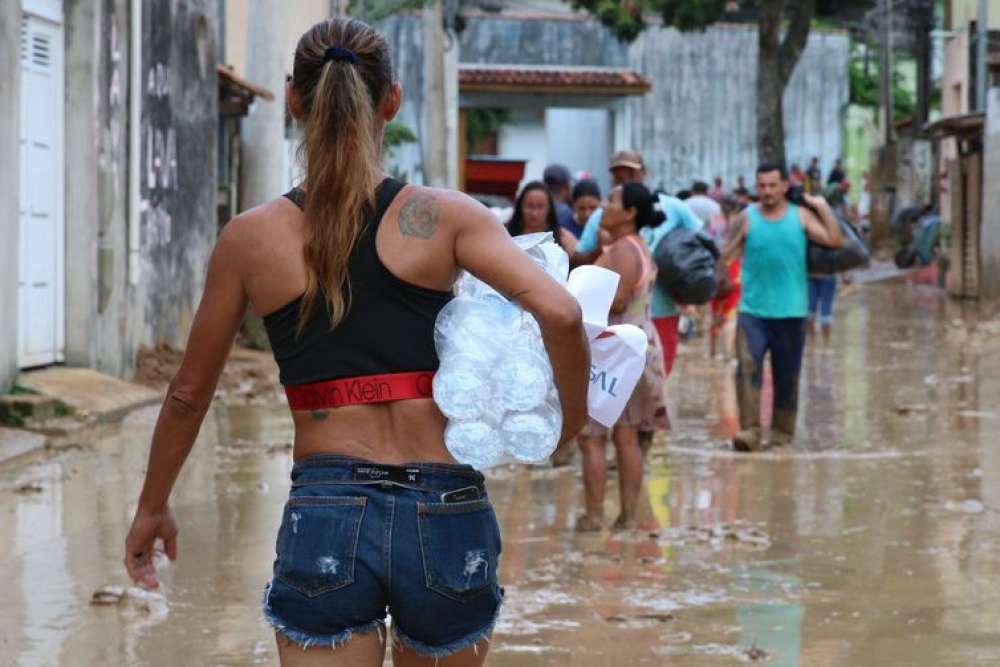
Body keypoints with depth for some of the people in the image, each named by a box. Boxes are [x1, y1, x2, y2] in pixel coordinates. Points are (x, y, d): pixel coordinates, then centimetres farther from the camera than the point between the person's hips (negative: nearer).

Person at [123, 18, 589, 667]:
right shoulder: (443, 216, 0)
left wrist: (152, 507, 27)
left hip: (325, 516, -1)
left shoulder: (251, 237, 3)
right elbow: (559, 312, -14)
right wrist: (574, 413, 5)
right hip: (446, 515, 1)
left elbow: (189, 395, 12)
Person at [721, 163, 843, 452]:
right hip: (753, 311, -1)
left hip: (790, 312, 1)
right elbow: (725, 253, 2)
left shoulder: (801, 215, 3)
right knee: (748, 368, -19)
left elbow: (835, 241, -5)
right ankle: (750, 432, -23)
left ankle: (782, 433, 22)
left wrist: (823, 207, -9)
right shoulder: (747, 219, 1)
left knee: (787, 377, 9)